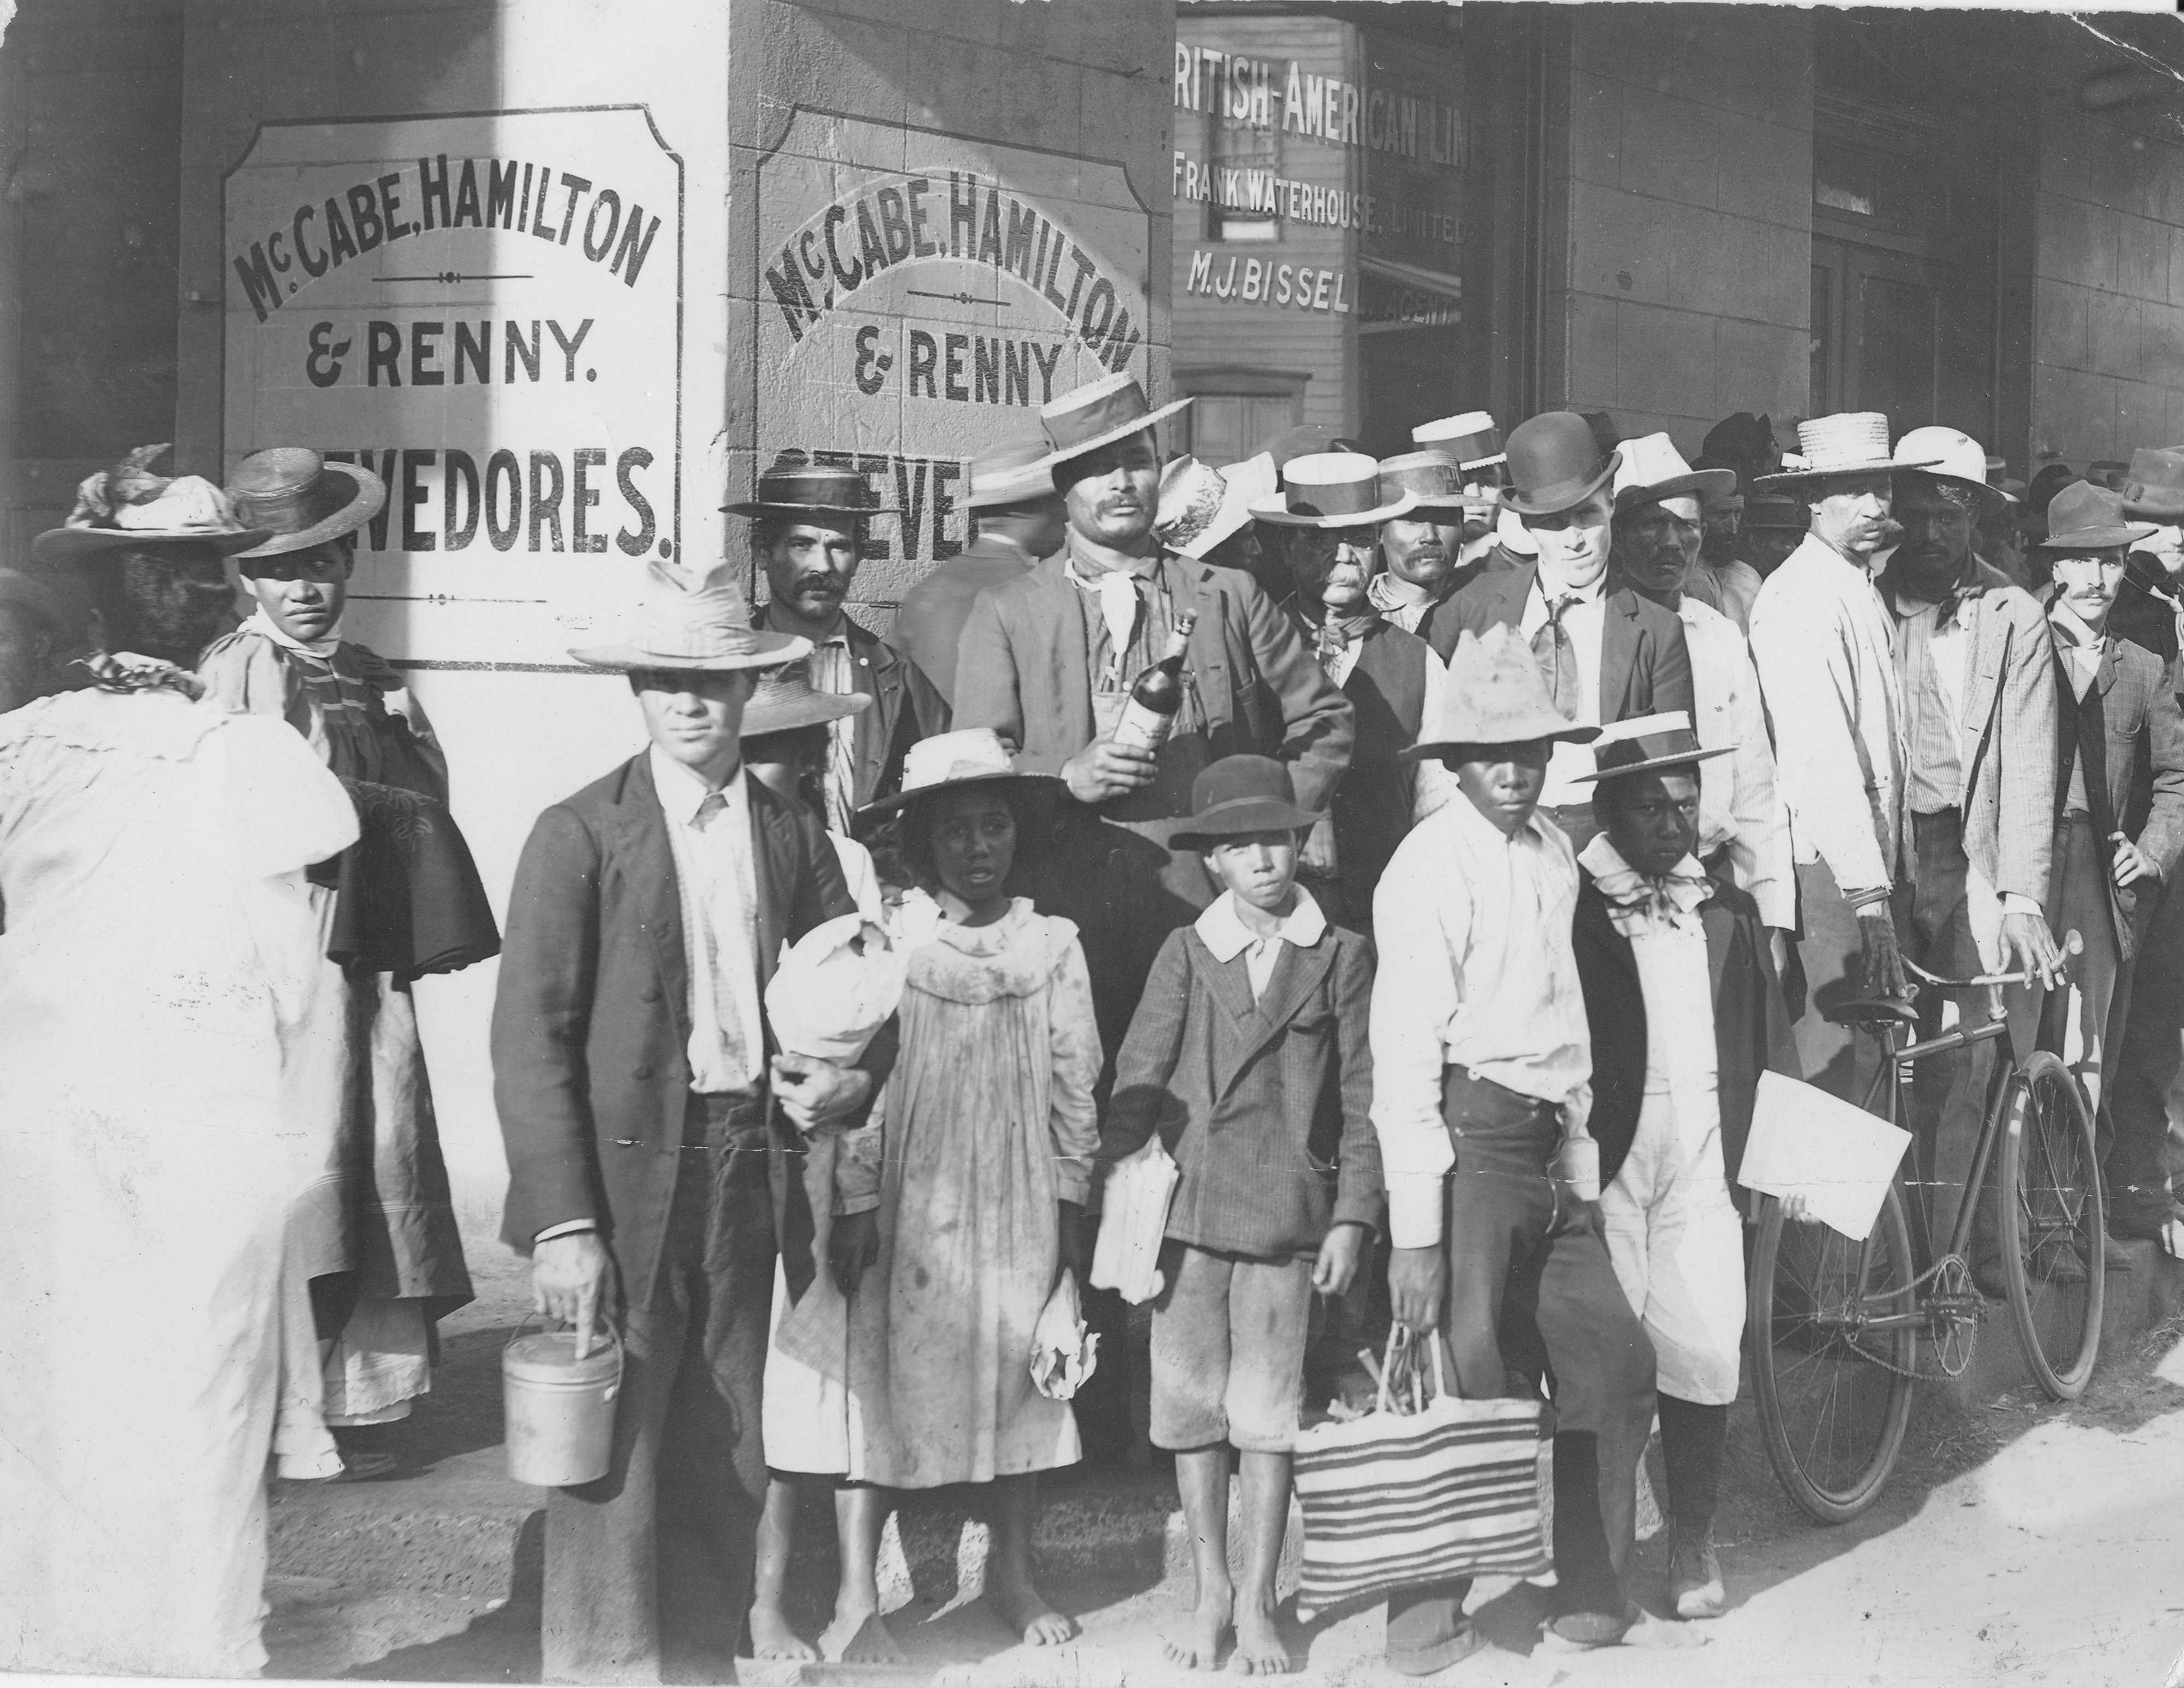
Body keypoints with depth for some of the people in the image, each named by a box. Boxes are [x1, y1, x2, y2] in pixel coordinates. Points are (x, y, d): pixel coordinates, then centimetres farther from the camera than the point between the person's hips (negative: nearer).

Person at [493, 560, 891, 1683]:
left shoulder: (794, 835, 9)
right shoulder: (580, 833, -6)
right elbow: (530, 1037, -11)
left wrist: (856, 1077, -5)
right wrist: (563, 1222, -17)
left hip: (749, 1173, 5)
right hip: (625, 1178, -5)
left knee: (725, 1462, 13)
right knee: (610, 1464, -2)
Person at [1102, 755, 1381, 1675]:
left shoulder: (1342, 957, 3)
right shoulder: (1186, 951, 6)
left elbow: (1362, 1099, 3)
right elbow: (1140, 1075, 1)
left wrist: (1352, 1217, -2)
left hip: (1287, 1210, -1)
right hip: (1187, 1208, 1)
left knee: (1267, 1413, 2)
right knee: (1193, 1406, 8)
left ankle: (1257, 1604, 13)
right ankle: (1210, 1592, 22)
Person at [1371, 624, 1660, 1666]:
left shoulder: (1551, 851, 11)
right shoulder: (1432, 866, -13)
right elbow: (1404, 1059, -16)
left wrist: (1581, 1154, 14)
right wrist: (1414, 1230, -18)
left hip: (1551, 1147, 7)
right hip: (1471, 1140, -7)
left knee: (1614, 1362, 8)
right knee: (1473, 1383, -2)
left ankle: (1589, 1593, 24)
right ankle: (1427, 1612, 13)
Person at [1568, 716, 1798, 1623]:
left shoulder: (1729, 909, 15)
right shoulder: (1571, 907, -2)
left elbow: (1770, 1040, 17)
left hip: (1707, 1163, 4)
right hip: (1605, 1163, -3)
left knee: (1705, 1354, -1)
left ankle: (1693, 1544, 16)